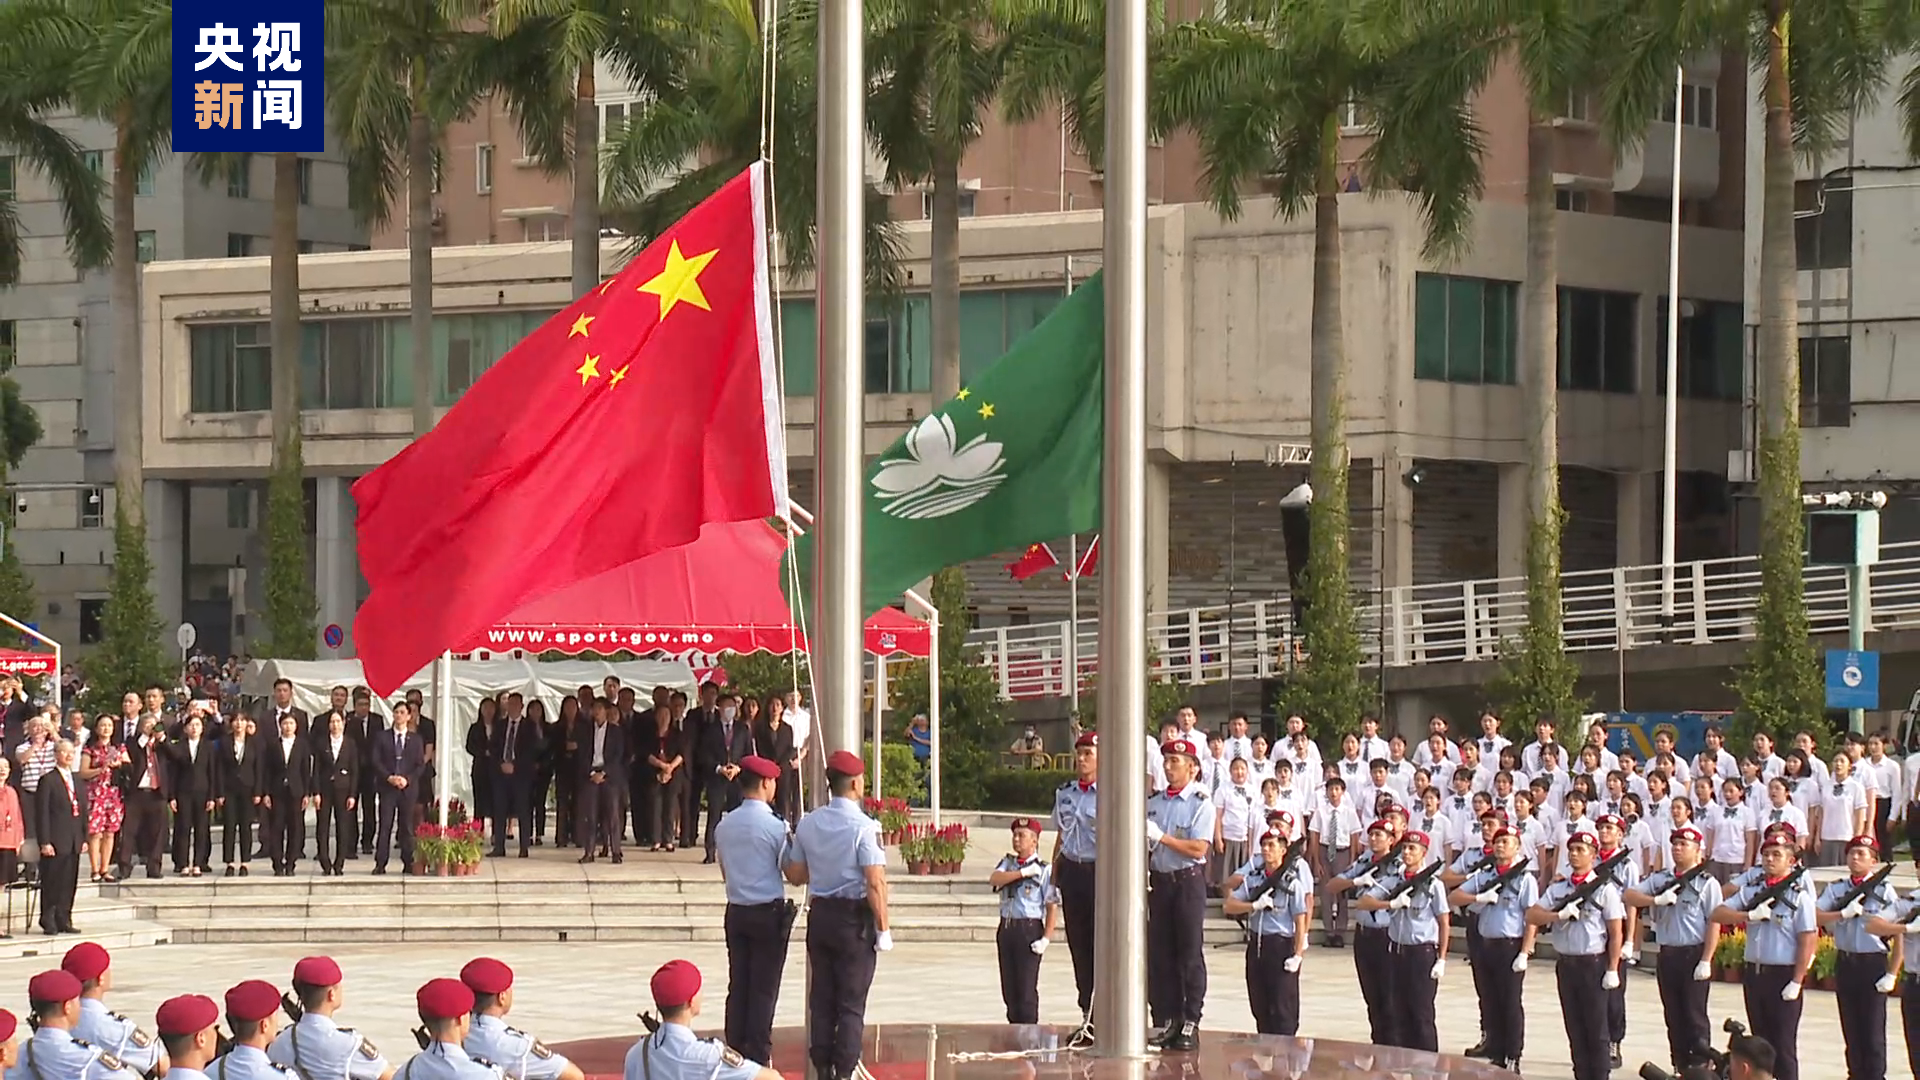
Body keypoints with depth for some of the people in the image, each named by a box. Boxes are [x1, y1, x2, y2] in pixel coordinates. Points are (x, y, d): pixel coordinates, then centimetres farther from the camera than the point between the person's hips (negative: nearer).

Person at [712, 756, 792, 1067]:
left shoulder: (724, 826, 5)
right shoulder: (774, 826, -13)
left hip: (736, 911, 5)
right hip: (769, 913, -5)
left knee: (738, 986, 9)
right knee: (764, 989, -1)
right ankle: (758, 1055, -2)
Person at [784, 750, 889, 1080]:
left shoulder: (808, 824, 3)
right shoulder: (863, 827, -15)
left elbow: (796, 875, 11)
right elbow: (875, 883, -18)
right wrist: (883, 928, -11)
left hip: (819, 914, 5)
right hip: (854, 917, -5)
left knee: (821, 996, 12)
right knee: (851, 1001, 1)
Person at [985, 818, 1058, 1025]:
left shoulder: (1044, 870, -3)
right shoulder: (1008, 864, 13)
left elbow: (1053, 907, -6)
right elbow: (993, 879, -9)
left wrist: (1046, 939, -14)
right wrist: (1024, 872, -14)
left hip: (1029, 929, -6)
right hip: (1006, 928, 6)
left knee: (1027, 989, -5)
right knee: (1009, 989, 9)